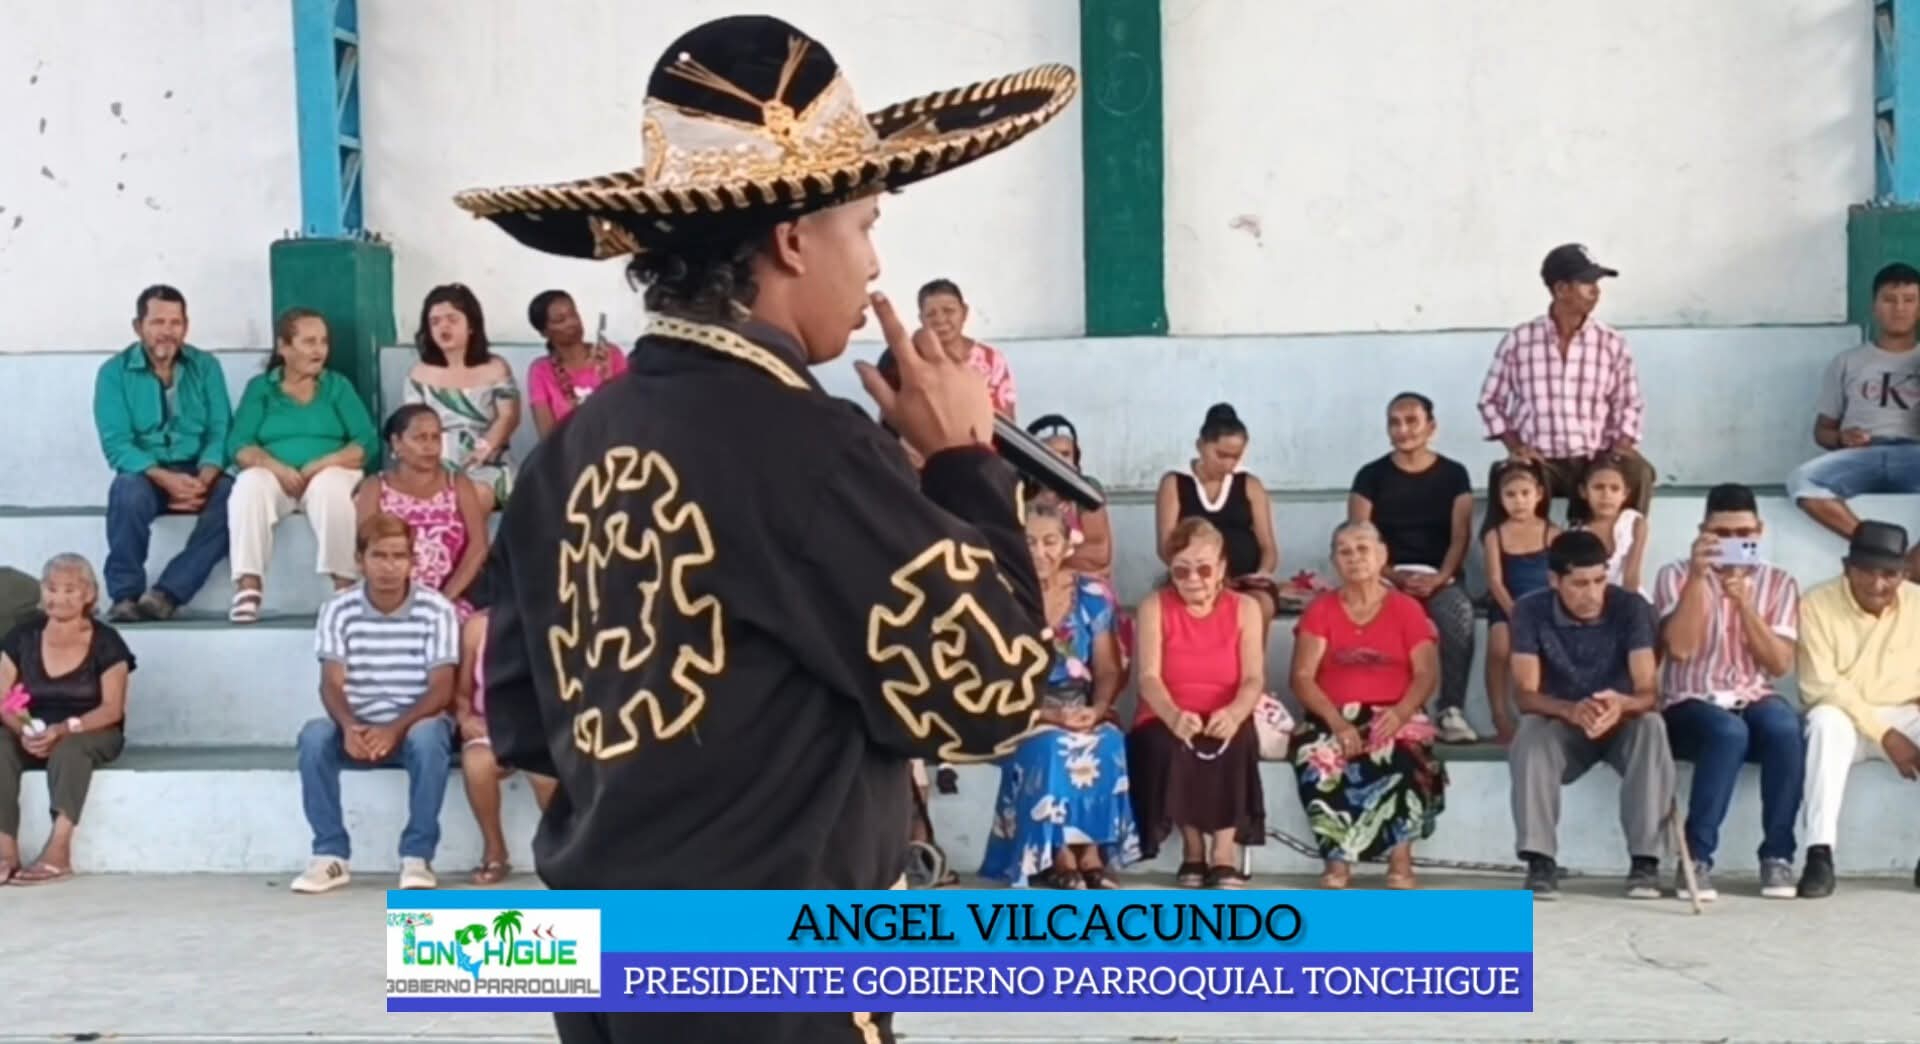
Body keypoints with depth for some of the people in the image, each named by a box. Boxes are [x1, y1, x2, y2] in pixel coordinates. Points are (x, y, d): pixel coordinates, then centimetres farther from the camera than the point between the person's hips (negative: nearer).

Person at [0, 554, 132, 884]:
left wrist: (64, 729, -26)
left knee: (70, 747, -36)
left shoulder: (106, 642, -4)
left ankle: (58, 851, -44)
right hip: (33, 736, 3)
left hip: (92, 734, -3)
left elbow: (112, 708, -10)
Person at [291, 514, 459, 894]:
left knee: (428, 737, -35)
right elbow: (331, 684, -7)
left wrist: (396, 729, -26)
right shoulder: (338, 609, -3)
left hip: (415, 724, -2)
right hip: (357, 728, 2)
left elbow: (441, 688, -10)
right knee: (314, 736, -29)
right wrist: (349, 726, -29)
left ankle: (417, 856, -21)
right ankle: (331, 854, -16)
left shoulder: (436, 609, -8)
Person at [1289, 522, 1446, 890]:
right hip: (1334, 717, 1)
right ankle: (1338, 858, -26)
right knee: (1318, 757, -34)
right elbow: (1302, 677, 0)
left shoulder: (1407, 609, 9)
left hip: (1392, 716, 0)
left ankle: (1400, 858, -27)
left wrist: (1401, 712, -20)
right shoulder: (1320, 610, 9)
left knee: (1402, 753, -35)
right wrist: (1336, 721, -17)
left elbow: (1427, 673, 0)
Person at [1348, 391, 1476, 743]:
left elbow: (1460, 537, 2)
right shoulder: (1371, 476, 7)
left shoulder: (1453, 474, 10)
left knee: (1459, 613, -33)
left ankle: (1452, 711, -29)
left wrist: (1438, 579, -16)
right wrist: (1395, 576, -16)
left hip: (1440, 578, 1)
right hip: (1387, 578, -1)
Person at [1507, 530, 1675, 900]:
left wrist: (1621, 704, -49)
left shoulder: (1631, 607, -16)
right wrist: (1571, 709, -44)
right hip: (1562, 725, 0)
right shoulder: (1530, 611, -15)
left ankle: (1645, 860, -28)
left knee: (1652, 726, -34)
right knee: (1530, 731, -33)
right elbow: (1527, 696, -22)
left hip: (1623, 723, 0)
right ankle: (1540, 861, -31)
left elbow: (1649, 693, -24)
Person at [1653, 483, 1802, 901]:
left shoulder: (1779, 582, 7)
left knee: (1785, 728, -33)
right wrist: (1697, 577, -21)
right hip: (1690, 707, -2)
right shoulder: (1675, 575, 0)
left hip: (1753, 701, 3)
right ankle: (1697, 858, -26)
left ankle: (1777, 855, -18)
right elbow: (1680, 648, -16)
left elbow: (1780, 665, -5)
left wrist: (1744, 602, -16)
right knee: (1729, 732, -36)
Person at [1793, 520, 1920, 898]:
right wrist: (1884, 735, -21)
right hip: (1845, 719, -3)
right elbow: (1820, 686, -15)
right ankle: (1820, 854, -38)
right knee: (1826, 720, -37)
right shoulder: (1817, 605, -9)